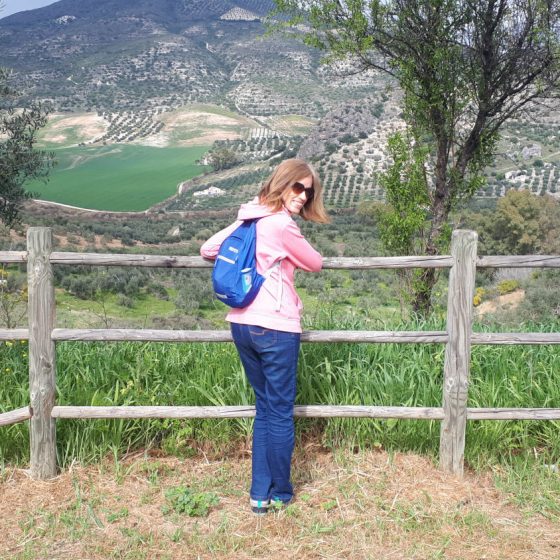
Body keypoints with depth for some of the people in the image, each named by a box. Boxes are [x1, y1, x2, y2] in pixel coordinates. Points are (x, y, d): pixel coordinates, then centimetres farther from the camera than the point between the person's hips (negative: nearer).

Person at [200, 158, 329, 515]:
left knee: (264, 409, 17)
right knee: (280, 412, 6)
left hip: (242, 324, 8)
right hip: (276, 328, -8)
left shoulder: (249, 219, 11)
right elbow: (315, 264, 1)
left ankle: (260, 494, 21)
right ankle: (280, 495, 18)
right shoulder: (282, 224, -12)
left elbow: (208, 249, 16)